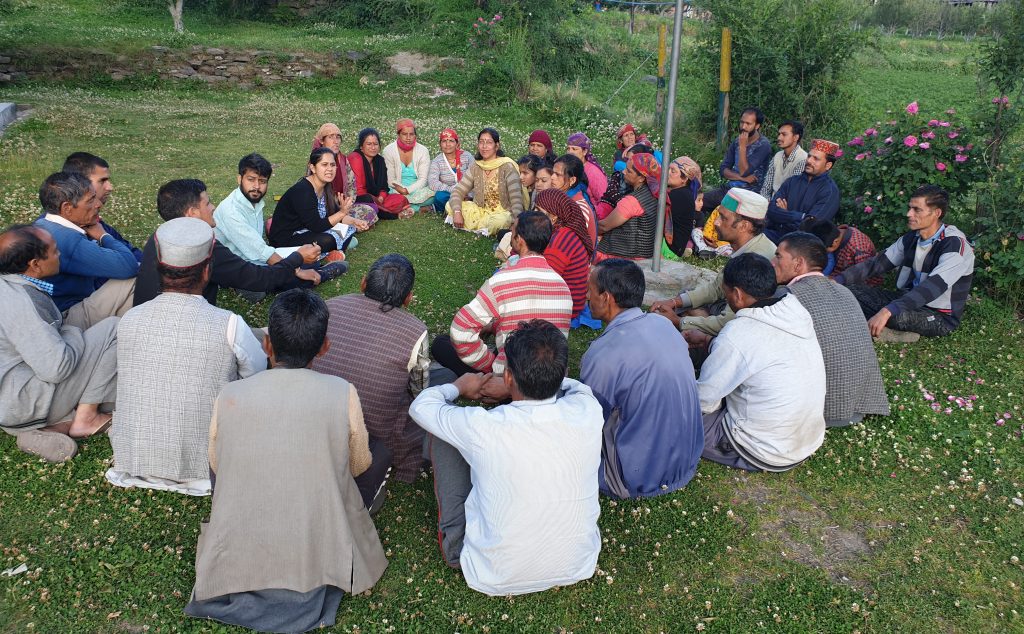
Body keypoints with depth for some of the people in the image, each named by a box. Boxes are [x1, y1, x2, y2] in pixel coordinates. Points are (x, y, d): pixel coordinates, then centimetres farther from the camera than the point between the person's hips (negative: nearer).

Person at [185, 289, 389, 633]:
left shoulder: (229, 396, -10)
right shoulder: (342, 394, -14)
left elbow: (217, 468, 8)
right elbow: (359, 466, 4)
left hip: (236, 562, 3)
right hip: (315, 561, -3)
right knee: (375, 459, 20)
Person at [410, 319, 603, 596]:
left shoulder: (483, 428, -28)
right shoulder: (588, 411, -19)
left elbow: (421, 405, -6)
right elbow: (576, 386, 9)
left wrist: (459, 386, 14)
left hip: (495, 578, -3)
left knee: (438, 429, 4)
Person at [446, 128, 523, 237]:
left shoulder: (507, 167, -12)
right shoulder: (475, 168, 4)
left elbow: (516, 199, -20)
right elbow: (458, 192, 0)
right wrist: (457, 212, -20)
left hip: (502, 213, -4)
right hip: (481, 211, 5)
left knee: (499, 221, -39)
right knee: (450, 205, -11)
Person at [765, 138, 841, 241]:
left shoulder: (830, 191, -4)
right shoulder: (792, 181, 13)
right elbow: (771, 210, 0)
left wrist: (783, 214, -2)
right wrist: (801, 217, -14)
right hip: (775, 233, 5)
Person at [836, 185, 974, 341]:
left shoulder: (955, 245, -20)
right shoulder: (911, 238, 3)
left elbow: (932, 287, -33)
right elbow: (878, 263, 2)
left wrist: (887, 311, -45)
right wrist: (838, 280, -14)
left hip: (939, 317, -7)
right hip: (911, 301, 7)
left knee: (895, 315, -39)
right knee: (849, 288, -9)